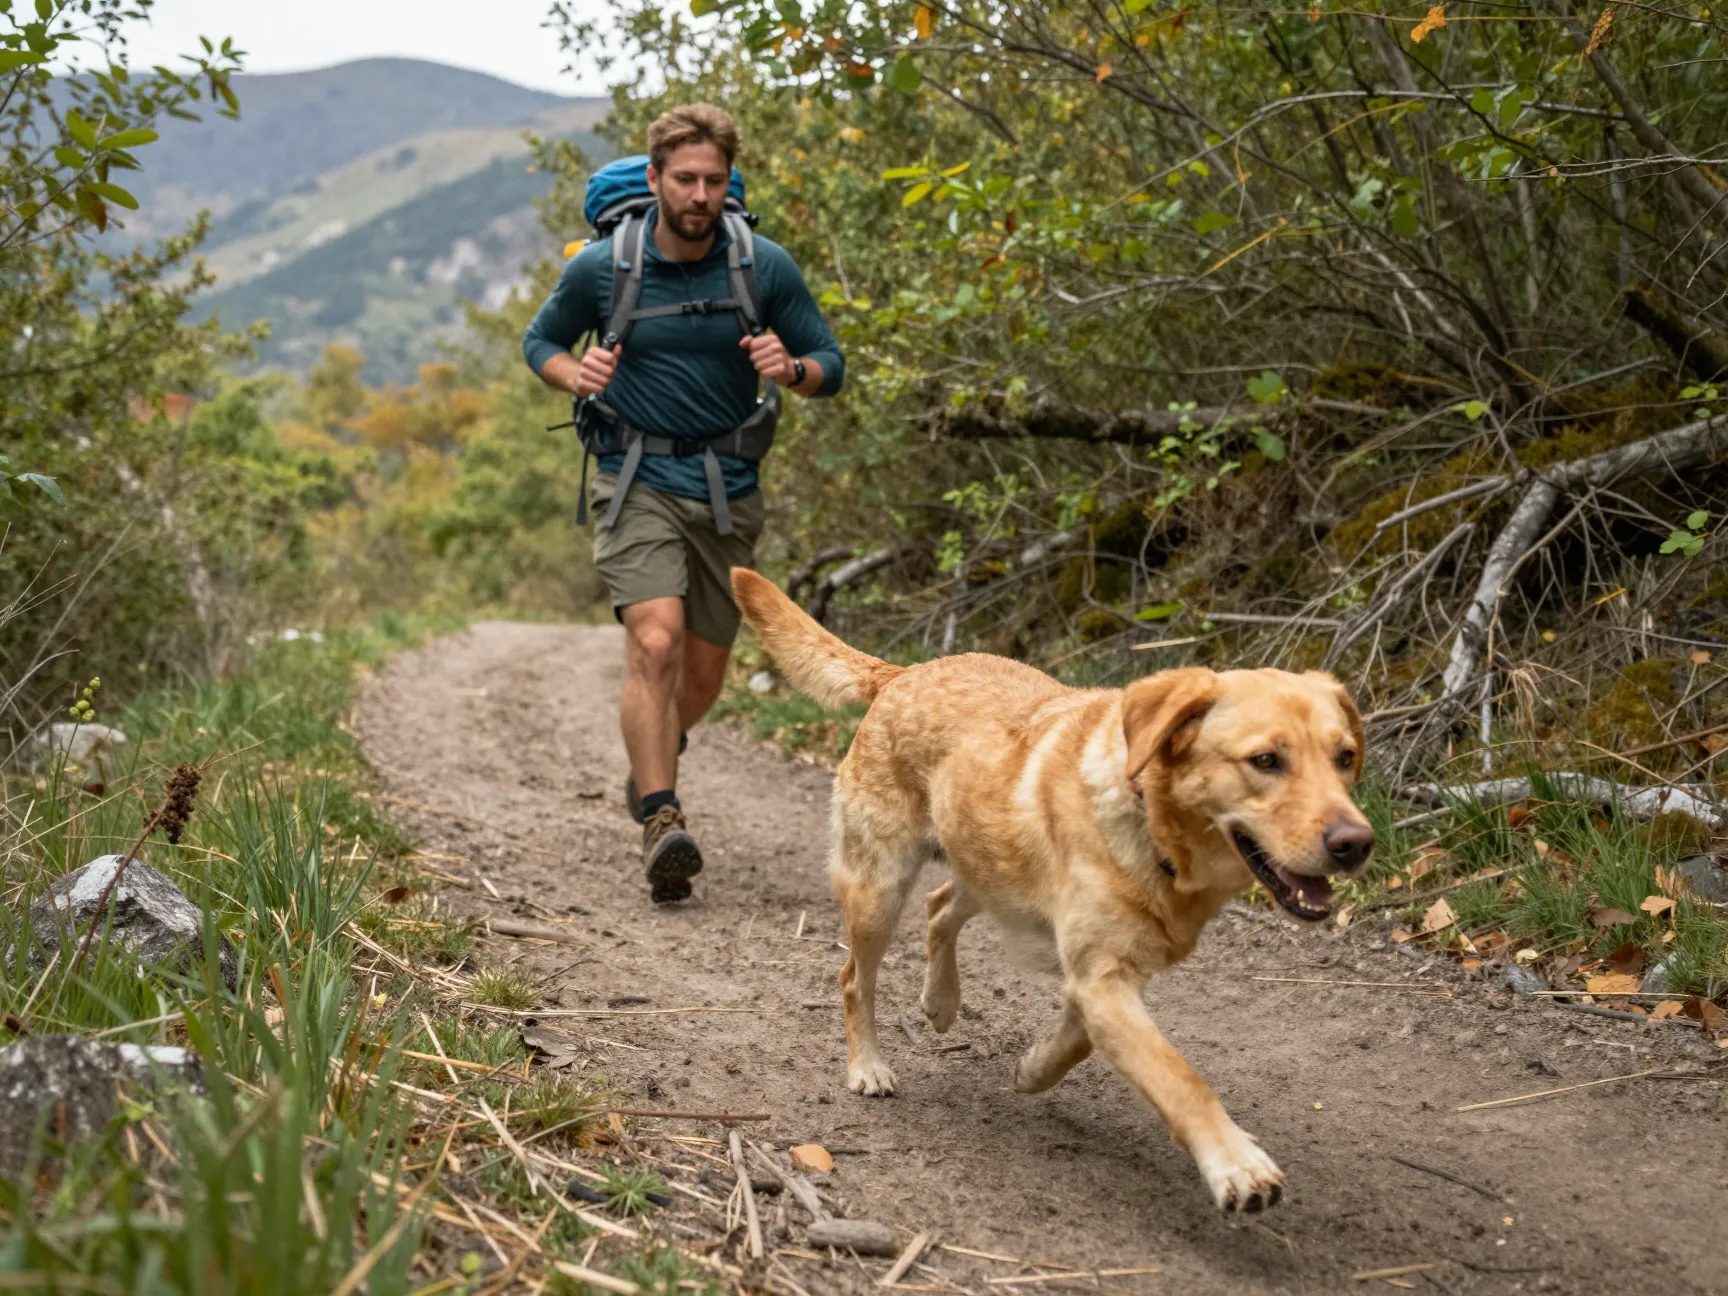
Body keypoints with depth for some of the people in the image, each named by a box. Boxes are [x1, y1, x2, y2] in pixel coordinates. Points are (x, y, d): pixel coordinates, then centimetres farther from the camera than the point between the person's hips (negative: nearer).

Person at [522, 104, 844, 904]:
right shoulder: (600, 267, -5)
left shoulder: (766, 268, -3)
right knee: (654, 642, -24)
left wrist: (790, 369, -19)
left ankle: (653, 761, 43)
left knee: (703, 673, 11)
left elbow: (829, 366, 5)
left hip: (728, 487, 2)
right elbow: (540, 340, 11)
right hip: (639, 482, -2)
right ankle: (662, 825, -25)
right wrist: (574, 376, -12)